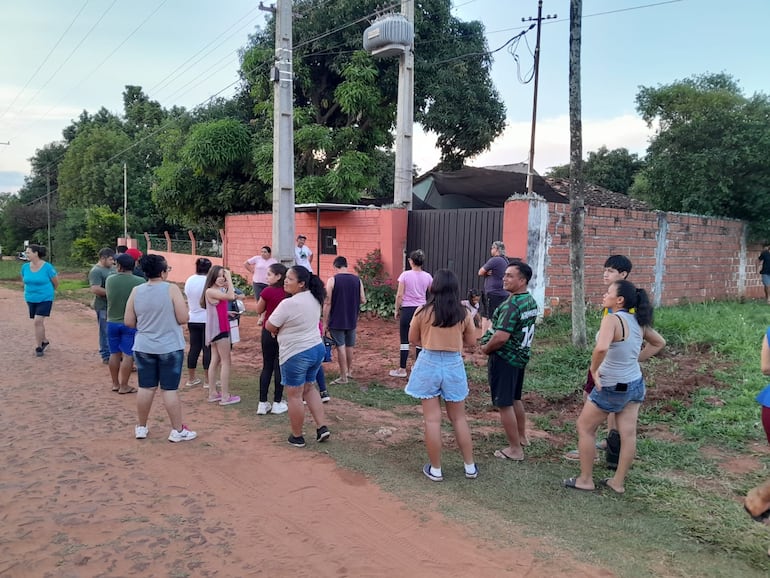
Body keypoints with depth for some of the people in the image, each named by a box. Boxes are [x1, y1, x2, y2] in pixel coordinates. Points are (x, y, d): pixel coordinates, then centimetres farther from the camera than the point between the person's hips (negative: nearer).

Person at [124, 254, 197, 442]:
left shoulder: (136, 291, -1)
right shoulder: (172, 289, -12)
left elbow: (128, 322, 2)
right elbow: (183, 319, -14)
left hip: (143, 347, 4)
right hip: (170, 348, -4)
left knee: (146, 388, 14)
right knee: (170, 389, 2)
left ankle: (141, 427, 25)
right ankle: (178, 431, 10)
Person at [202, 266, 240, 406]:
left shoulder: (220, 290, 10)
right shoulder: (210, 291, -18)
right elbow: (230, 296, -28)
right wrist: (229, 278, -22)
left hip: (219, 328, 10)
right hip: (218, 329, -10)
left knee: (215, 360, 14)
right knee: (226, 362, -4)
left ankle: (213, 393, 22)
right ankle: (225, 396, 0)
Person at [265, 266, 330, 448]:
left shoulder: (288, 304, -23)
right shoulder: (314, 299, 2)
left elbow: (269, 326, -11)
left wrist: (279, 328, 9)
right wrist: (285, 327, 15)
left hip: (296, 354, -8)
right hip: (317, 349, 8)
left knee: (295, 395, 6)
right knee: (309, 388, 23)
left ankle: (297, 437, 18)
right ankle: (322, 427, 19)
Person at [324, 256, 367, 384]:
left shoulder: (332, 280, -10)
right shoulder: (357, 280, 0)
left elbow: (328, 303, -12)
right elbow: (363, 300, 1)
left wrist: (325, 322, -6)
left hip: (336, 320, -4)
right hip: (352, 320, 4)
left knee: (341, 347, 1)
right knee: (349, 346, 18)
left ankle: (343, 377, 4)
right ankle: (349, 371, 33)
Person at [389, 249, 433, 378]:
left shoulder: (405, 275, -9)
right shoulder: (427, 277, 1)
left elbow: (399, 295, -9)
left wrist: (397, 310, 2)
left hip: (407, 309, -3)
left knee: (405, 340, 3)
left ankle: (402, 369, 8)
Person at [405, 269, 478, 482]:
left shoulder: (423, 311, -8)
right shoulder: (463, 313, -3)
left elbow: (413, 339, 4)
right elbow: (471, 341, 7)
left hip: (429, 364, -2)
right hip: (454, 365, 2)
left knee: (432, 420, 5)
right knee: (459, 418, 15)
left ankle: (435, 469, 14)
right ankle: (470, 467, 22)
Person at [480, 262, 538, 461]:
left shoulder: (511, 305, -24)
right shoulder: (531, 302, 5)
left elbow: (501, 337, -30)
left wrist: (485, 348, -13)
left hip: (504, 359, -9)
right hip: (520, 356, 9)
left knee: (504, 404, 0)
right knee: (515, 399, 24)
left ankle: (515, 449, 7)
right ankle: (521, 436, 38)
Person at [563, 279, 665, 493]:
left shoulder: (612, 319, -23)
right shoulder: (638, 321, 0)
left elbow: (601, 348, -41)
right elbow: (659, 343, 16)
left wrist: (593, 369, -25)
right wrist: (636, 359, 11)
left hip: (612, 387, -7)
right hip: (635, 384, 7)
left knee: (585, 428, 10)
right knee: (628, 434, 11)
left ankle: (585, 480, 18)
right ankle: (618, 482, 24)